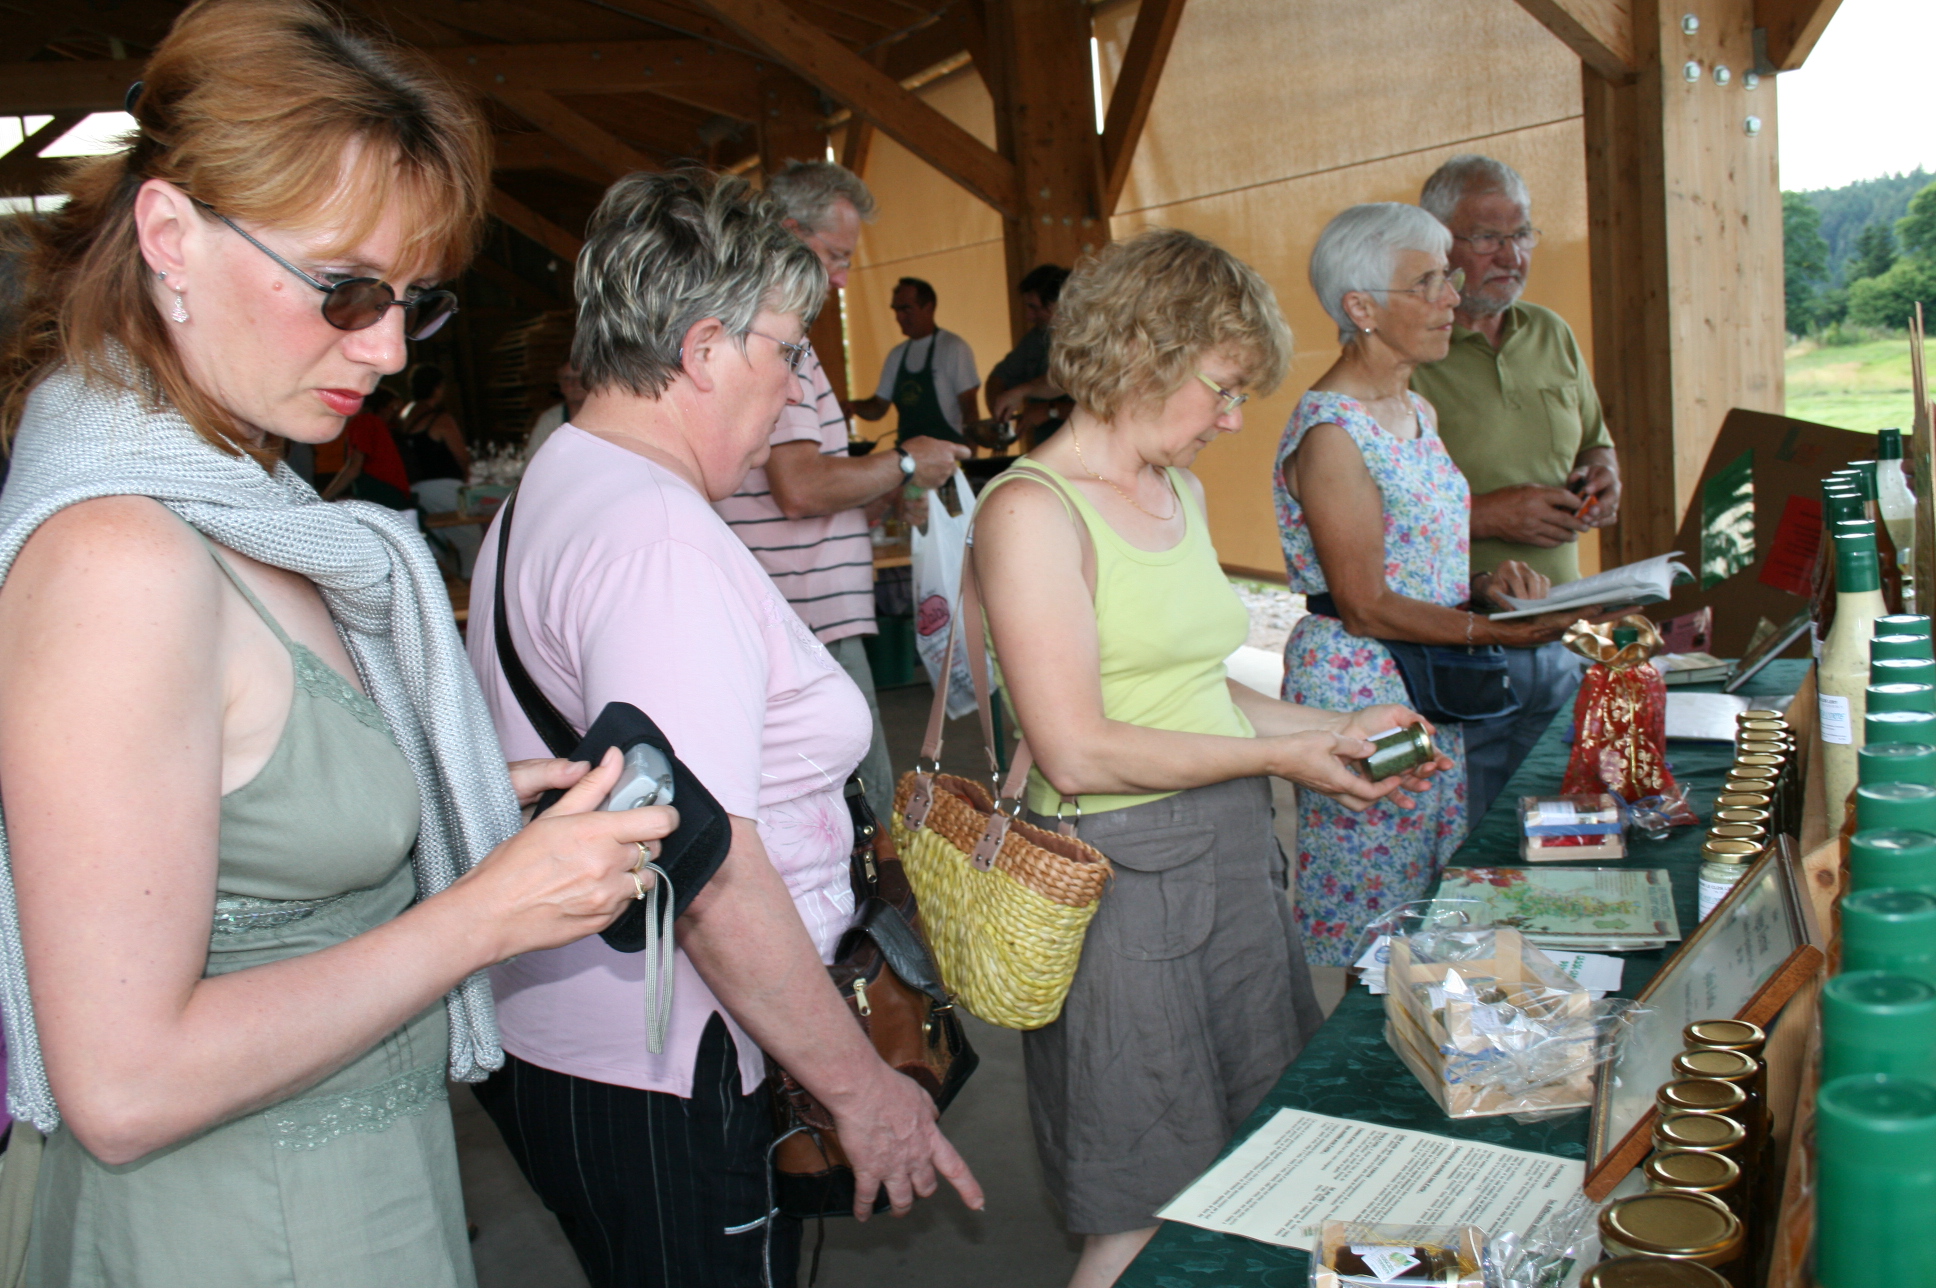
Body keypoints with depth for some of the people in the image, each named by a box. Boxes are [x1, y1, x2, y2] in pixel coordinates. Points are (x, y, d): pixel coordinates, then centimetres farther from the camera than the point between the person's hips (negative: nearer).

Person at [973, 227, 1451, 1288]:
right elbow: (1077, 754, -20)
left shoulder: (1177, 490, 13)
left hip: (1233, 856, 8)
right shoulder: (1031, 510, -14)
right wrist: (1276, 756, -13)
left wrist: (1329, 728, 8)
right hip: (1126, 874, -8)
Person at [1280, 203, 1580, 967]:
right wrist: (1497, 631, -23)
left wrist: (1487, 583, 0)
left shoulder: (1416, 412, 12)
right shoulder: (1330, 432, -17)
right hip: (1360, 693, -9)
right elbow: (1366, 609, -18)